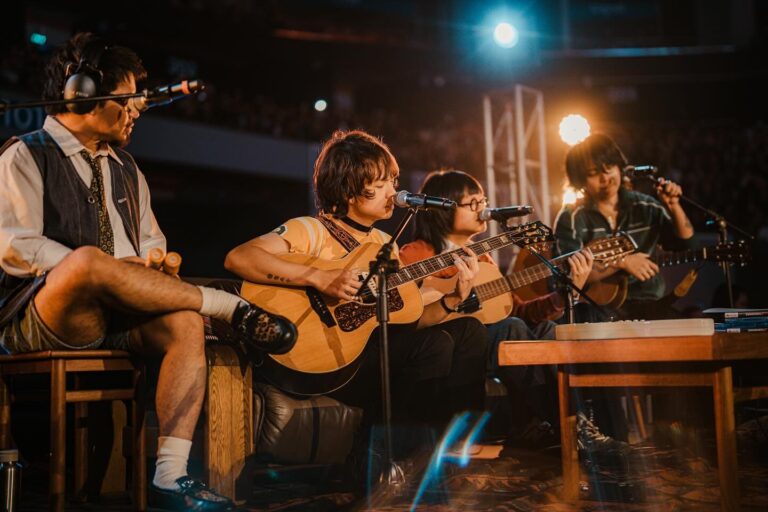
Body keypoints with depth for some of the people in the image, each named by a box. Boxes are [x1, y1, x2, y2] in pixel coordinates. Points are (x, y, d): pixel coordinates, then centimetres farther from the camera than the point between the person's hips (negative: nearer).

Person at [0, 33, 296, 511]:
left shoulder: (123, 166, 22)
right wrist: (97, 269, -18)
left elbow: (151, 241, 25)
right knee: (87, 260, -37)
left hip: (117, 316, 6)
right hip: (41, 319, -5)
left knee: (185, 323, -26)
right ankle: (231, 307, -23)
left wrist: (153, 259, -1)